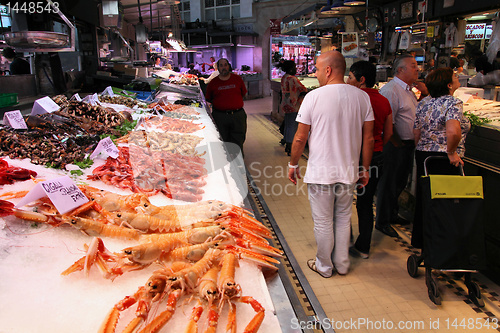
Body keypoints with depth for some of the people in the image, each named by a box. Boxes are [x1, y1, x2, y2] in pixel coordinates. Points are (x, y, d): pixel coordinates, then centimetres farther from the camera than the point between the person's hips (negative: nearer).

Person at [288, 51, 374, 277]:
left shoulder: (314, 97, -12)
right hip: (349, 171, 4)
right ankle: (342, 264, 35)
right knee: (343, 218, 19)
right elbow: (369, 138, 4)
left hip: (320, 172, -4)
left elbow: (300, 138, -9)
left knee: (323, 222, 11)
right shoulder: (362, 97, 0)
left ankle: (324, 266, 28)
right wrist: (365, 169, 14)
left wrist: (293, 165, 5)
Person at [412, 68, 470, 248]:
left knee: (423, 198, 16)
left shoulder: (423, 103, 7)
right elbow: (453, 132, -31)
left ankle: (418, 240, 29)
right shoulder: (453, 102, -13)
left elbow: (416, 134, 8)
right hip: (444, 159, -7)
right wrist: (451, 152, -16)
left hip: (422, 155, 7)